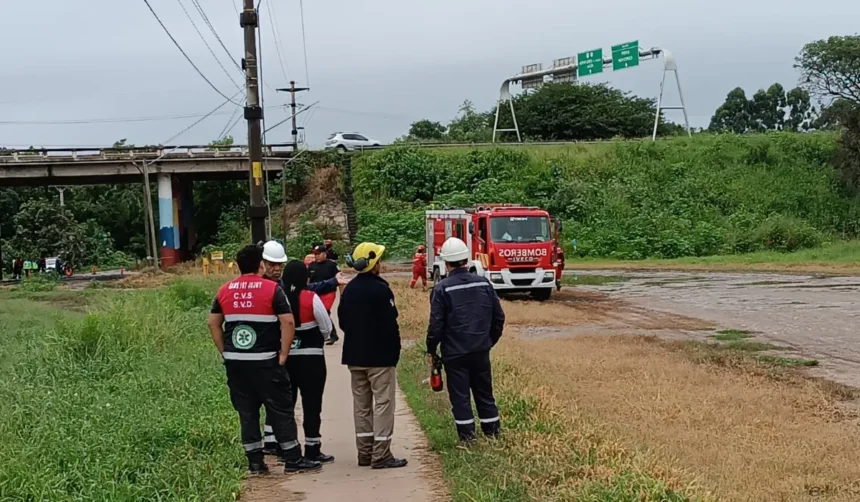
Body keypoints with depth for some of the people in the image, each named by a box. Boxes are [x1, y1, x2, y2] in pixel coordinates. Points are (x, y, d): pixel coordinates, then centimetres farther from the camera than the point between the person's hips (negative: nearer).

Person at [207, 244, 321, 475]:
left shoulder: (225, 291, 7)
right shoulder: (272, 289, -7)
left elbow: (213, 323, 10)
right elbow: (288, 322, -14)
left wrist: (225, 351, 13)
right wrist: (284, 354, -7)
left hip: (235, 361, 4)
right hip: (265, 361, -4)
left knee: (247, 412, 10)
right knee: (280, 410, 4)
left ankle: (255, 462, 12)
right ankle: (293, 460, 7)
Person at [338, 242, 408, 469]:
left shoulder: (349, 289, 7)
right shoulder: (380, 289, -16)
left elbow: (342, 321, 13)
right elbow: (390, 324, -17)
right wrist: (395, 350, -5)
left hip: (354, 355, 7)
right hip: (380, 355, -7)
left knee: (361, 404, 12)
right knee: (383, 403, -3)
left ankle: (364, 452, 16)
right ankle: (381, 455, -5)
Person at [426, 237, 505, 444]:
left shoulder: (441, 289, -12)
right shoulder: (483, 283, 1)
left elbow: (436, 325, -12)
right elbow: (499, 317, 5)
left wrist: (431, 349, 3)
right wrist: (490, 340, 19)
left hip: (454, 352, -4)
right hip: (481, 350, 4)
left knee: (460, 396, 5)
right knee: (484, 393, 15)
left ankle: (467, 437, 7)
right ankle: (493, 433, 21)